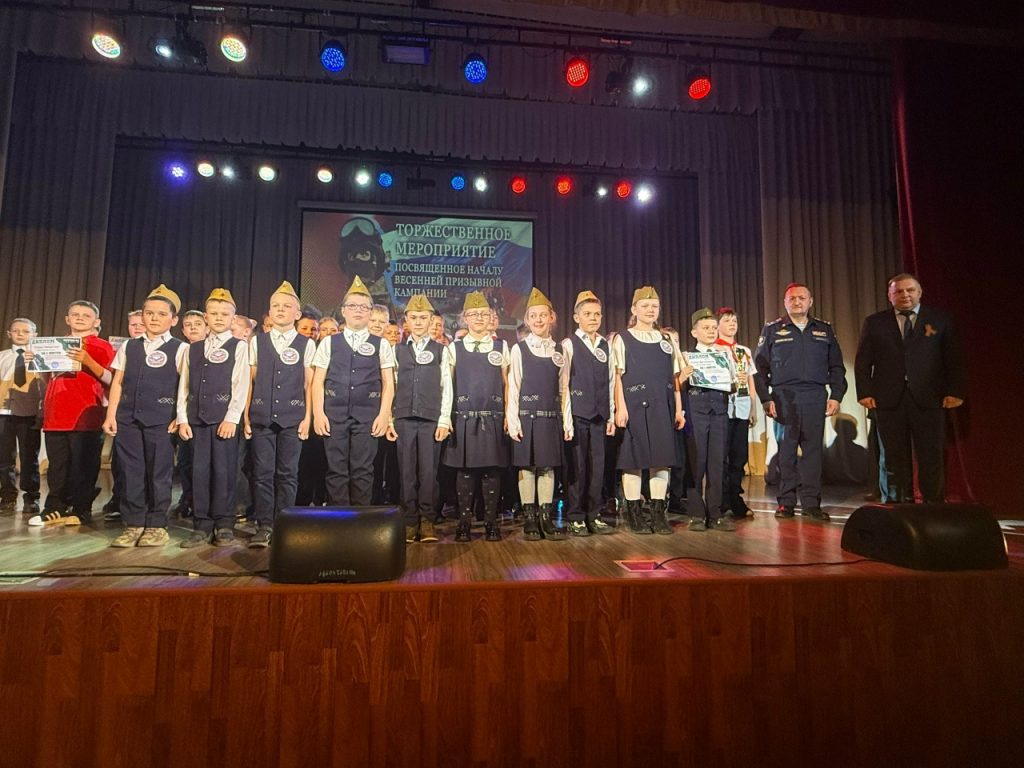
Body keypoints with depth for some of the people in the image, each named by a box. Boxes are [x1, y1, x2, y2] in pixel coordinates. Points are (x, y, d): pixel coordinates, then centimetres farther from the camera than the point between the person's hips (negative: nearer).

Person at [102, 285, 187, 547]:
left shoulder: (180, 349, 0)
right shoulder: (128, 347, 12)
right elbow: (118, 383, 12)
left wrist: (180, 417, -8)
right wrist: (111, 415, 6)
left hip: (161, 420, -4)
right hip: (127, 418, 4)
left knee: (158, 473, 2)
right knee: (130, 471, 6)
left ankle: (157, 525, 11)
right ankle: (133, 524, 16)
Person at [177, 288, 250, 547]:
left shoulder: (239, 347, 1)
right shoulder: (193, 348, 15)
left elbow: (241, 385, -6)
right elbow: (184, 385, 13)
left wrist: (232, 418, -13)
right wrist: (182, 418, 4)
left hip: (225, 418, -4)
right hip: (197, 418, 4)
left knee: (224, 472, -2)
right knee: (199, 472, 5)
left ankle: (224, 526, 7)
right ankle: (202, 527, 13)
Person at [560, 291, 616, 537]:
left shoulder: (606, 345, 12)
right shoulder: (569, 344, -1)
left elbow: (610, 382, 12)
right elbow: (564, 384, -4)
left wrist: (611, 416, 8)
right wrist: (566, 419, -8)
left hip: (599, 415, 4)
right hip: (577, 415, -4)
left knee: (597, 466, 7)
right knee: (576, 467, 1)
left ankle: (594, 516, 18)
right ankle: (576, 518, 13)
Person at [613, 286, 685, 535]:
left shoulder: (667, 340, 15)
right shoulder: (622, 339, 4)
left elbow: (674, 376, 14)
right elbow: (617, 375, -4)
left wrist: (678, 409, 9)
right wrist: (620, 407, -13)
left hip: (661, 406, 4)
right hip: (634, 404, -4)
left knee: (662, 457, 3)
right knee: (633, 458, -1)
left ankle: (658, 512, 12)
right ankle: (634, 513, 10)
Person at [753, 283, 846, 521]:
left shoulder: (825, 330, 14)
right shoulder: (772, 330, 7)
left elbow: (837, 367, 13)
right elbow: (760, 368, 3)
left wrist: (836, 396, 2)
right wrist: (766, 399, -6)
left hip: (816, 397, 2)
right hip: (784, 396, -2)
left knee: (813, 448, 2)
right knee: (786, 450, 1)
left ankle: (811, 502, 9)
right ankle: (786, 502, 7)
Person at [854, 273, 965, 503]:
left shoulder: (941, 320, 10)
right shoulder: (874, 322, 10)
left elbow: (954, 359, 7)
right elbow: (863, 361, 7)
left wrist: (955, 391, -1)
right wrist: (865, 392, -3)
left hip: (929, 399, 0)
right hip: (889, 400, 1)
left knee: (932, 458, 0)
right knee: (896, 459, 4)